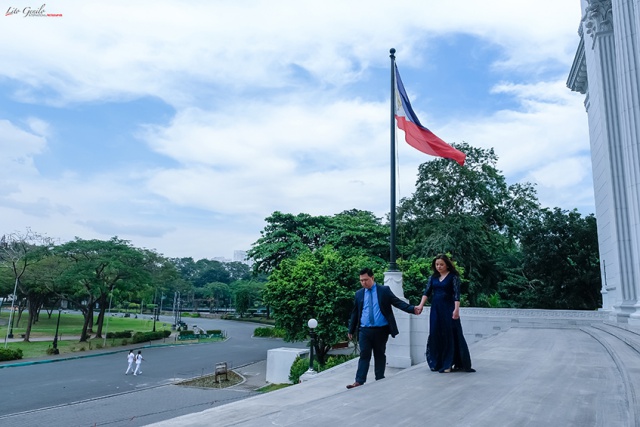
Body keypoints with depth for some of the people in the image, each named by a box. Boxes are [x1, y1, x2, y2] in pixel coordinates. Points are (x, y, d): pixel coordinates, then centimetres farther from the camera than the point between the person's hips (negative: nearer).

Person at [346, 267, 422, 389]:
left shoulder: (384, 290, 0)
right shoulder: (359, 294, 7)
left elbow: (398, 302, -5)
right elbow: (355, 312, 12)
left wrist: (413, 309, -20)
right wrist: (351, 330, 14)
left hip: (381, 330, -1)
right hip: (364, 330, 1)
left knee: (380, 355, 9)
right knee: (364, 355, -1)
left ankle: (380, 380, 20)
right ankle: (359, 381, 1)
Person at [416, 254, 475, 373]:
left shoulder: (453, 276, -5)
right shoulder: (433, 277, 8)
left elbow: (456, 294, -13)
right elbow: (427, 292, 2)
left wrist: (456, 309, -23)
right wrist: (421, 305, -11)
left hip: (448, 309, -5)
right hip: (435, 309, 5)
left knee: (450, 335, -1)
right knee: (436, 335, 6)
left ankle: (448, 364, 7)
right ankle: (438, 363, 17)